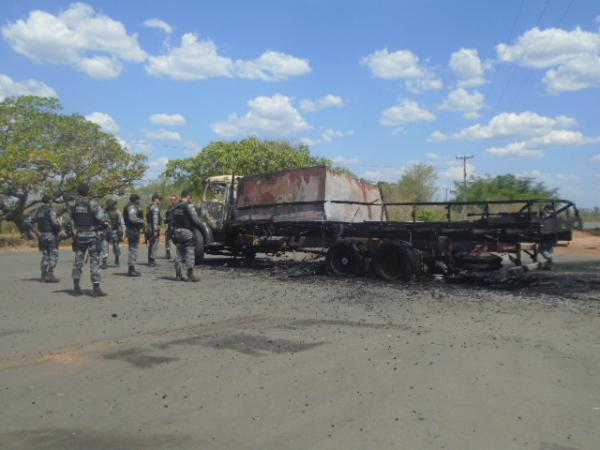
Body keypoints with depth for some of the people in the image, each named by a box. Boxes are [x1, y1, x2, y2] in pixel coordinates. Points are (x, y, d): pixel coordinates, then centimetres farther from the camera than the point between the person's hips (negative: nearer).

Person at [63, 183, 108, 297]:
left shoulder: (73, 204, 4)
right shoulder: (93, 204, -11)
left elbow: (66, 221, 8)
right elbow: (103, 219, -20)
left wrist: (71, 233, 18)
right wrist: (101, 227, 0)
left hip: (79, 236, 5)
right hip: (92, 236, -5)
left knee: (78, 262, 15)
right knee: (95, 262, -1)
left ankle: (76, 287, 18)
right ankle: (96, 288, -4)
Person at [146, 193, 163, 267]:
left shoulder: (150, 207, 17)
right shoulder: (155, 207, -13)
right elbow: (155, 219, -20)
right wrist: (156, 230, -22)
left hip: (149, 228, 10)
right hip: (154, 228, -10)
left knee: (151, 245, 16)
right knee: (154, 245, -6)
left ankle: (150, 261, 22)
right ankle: (152, 261, -5)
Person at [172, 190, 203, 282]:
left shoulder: (176, 207, 12)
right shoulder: (189, 206, -12)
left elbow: (173, 221, 13)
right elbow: (195, 219, -17)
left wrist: (174, 233, 15)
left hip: (177, 232, 8)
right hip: (187, 232, -8)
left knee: (179, 253, 12)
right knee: (190, 253, -3)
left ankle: (178, 275, 14)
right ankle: (190, 275, -5)